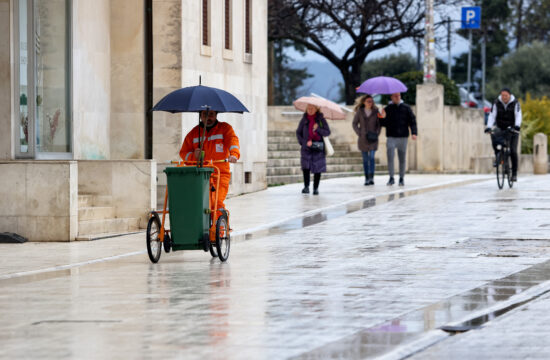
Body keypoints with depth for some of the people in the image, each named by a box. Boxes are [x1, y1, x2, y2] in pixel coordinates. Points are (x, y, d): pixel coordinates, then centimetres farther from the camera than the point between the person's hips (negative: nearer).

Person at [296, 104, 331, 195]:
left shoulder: (321, 119, 2)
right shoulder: (304, 120, 6)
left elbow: (327, 132, -2)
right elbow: (298, 133, 10)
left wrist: (318, 129, -18)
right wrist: (304, 142, -5)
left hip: (318, 147, 0)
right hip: (307, 147, 0)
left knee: (317, 168, -1)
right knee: (305, 166, -17)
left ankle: (316, 188, 10)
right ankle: (306, 187, -12)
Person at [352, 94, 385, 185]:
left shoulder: (376, 112, 3)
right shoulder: (359, 112, 3)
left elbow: (379, 124, 8)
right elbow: (354, 123, 7)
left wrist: (377, 133, -6)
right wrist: (359, 133, -3)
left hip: (372, 138, -1)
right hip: (363, 139, 1)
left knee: (372, 158, -12)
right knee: (365, 159, 4)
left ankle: (371, 177, -18)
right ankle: (366, 178, 9)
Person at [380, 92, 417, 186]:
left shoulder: (406, 108, 7)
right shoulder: (387, 109, 8)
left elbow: (412, 121, 3)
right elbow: (383, 122, 8)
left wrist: (414, 133, -10)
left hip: (403, 137, 0)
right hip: (391, 137, 0)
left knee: (402, 159, 4)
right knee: (390, 157, -14)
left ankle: (401, 179, 14)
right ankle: (391, 178, -7)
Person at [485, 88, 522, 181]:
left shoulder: (515, 103, -11)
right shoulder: (496, 103, -7)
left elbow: (518, 115, -22)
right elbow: (492, 116, -14)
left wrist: (517, 125, -41)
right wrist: (489, 127, -31)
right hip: (500, 129, 1)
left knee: (513, 151, -10)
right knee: (494, 135, -33)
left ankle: (514, 173, 1)